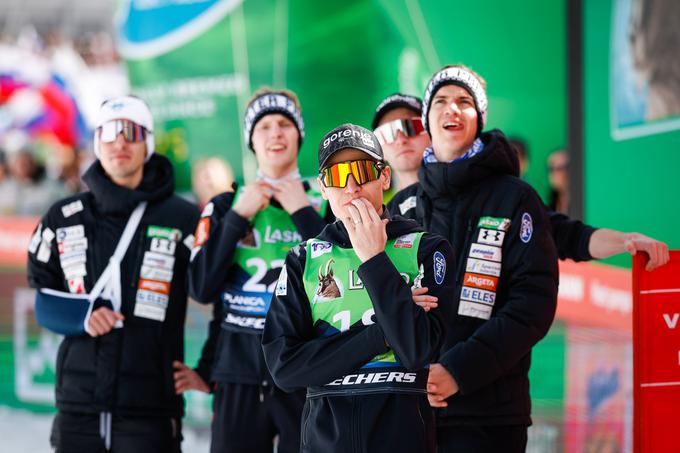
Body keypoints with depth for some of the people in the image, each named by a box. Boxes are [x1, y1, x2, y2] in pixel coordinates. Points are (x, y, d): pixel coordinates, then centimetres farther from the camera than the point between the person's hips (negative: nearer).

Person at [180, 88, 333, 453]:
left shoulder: (324, 206, 8)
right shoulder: (225, 207, 11)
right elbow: (201, 287, -1)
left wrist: (302, 213, -6)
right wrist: (240, 216, -5)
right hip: (239, 376, 1)